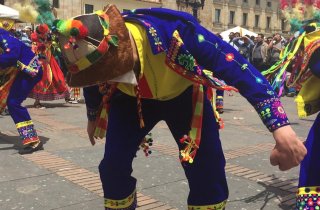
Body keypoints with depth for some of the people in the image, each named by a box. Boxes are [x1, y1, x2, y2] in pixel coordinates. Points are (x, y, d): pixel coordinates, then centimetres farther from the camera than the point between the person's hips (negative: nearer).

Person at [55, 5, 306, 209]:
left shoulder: (174, 31, -41)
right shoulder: (92, 51, -26)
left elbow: (235, 65, -39)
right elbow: (93, 86, -1)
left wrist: (281, 127, -43)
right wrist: (92, 118, 18)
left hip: (183, 94, -2)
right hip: (131, 99, 3)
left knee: (208, 170, -9)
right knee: (114, 164, -10)